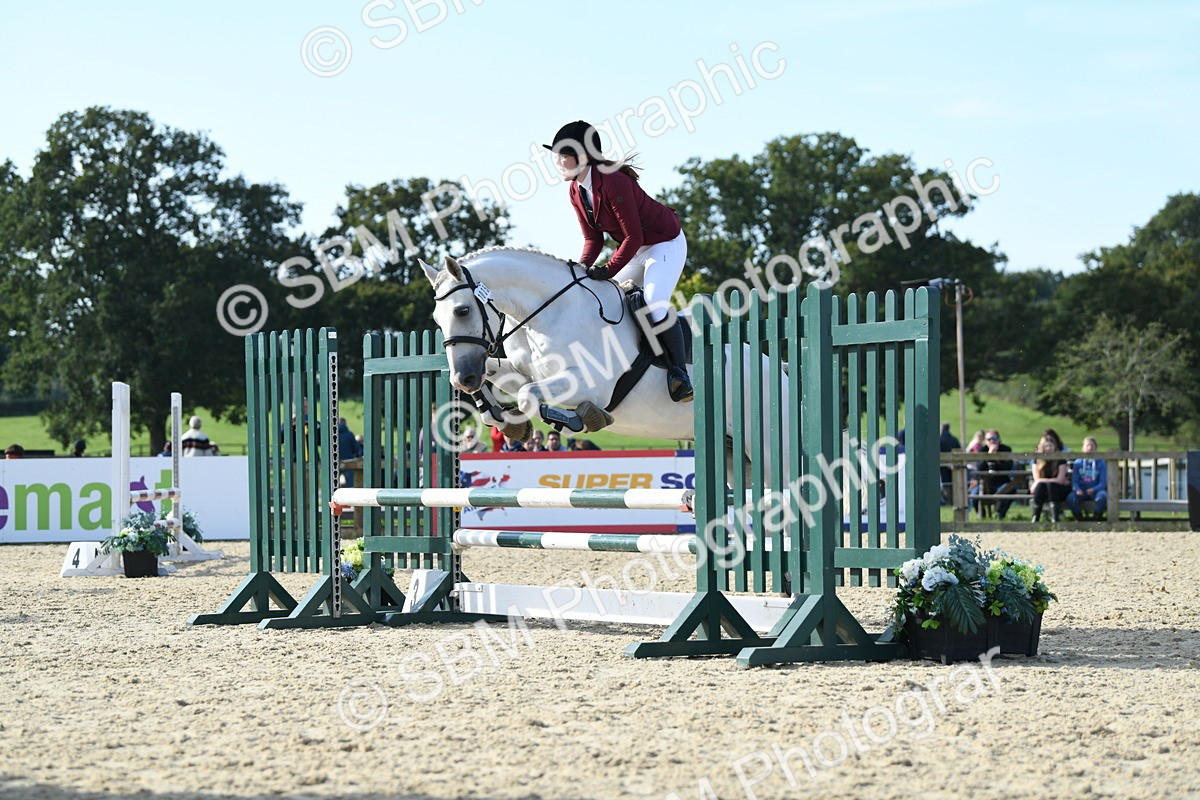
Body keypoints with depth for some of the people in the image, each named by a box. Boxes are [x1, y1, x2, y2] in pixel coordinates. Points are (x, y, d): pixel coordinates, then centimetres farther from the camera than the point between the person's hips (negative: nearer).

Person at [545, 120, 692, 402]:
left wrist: (609, 269, -28)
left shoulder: (612, 182, -29)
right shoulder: (575, 190, -3)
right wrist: (581, 270, -14)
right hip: (634, 250, 10)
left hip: (665, 245, -10)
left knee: (654, 305, -24)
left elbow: (633, 236, -27)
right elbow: (593, 239, 2)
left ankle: (678, 369, -12)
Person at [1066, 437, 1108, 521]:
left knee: (1102, 497, -36)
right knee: (1070, 498, -31)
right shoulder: (1078, 462, 10)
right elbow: (1074, 480, 5)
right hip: (1081, 490, 1)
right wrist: (1077, 490, -18)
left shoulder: (1101, 463, 5)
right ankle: (1079, 519, -11)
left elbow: (1103, 482, 0)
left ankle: (1098, 519, -14)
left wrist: (1094, 489, -20)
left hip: (1095, 491, -1)